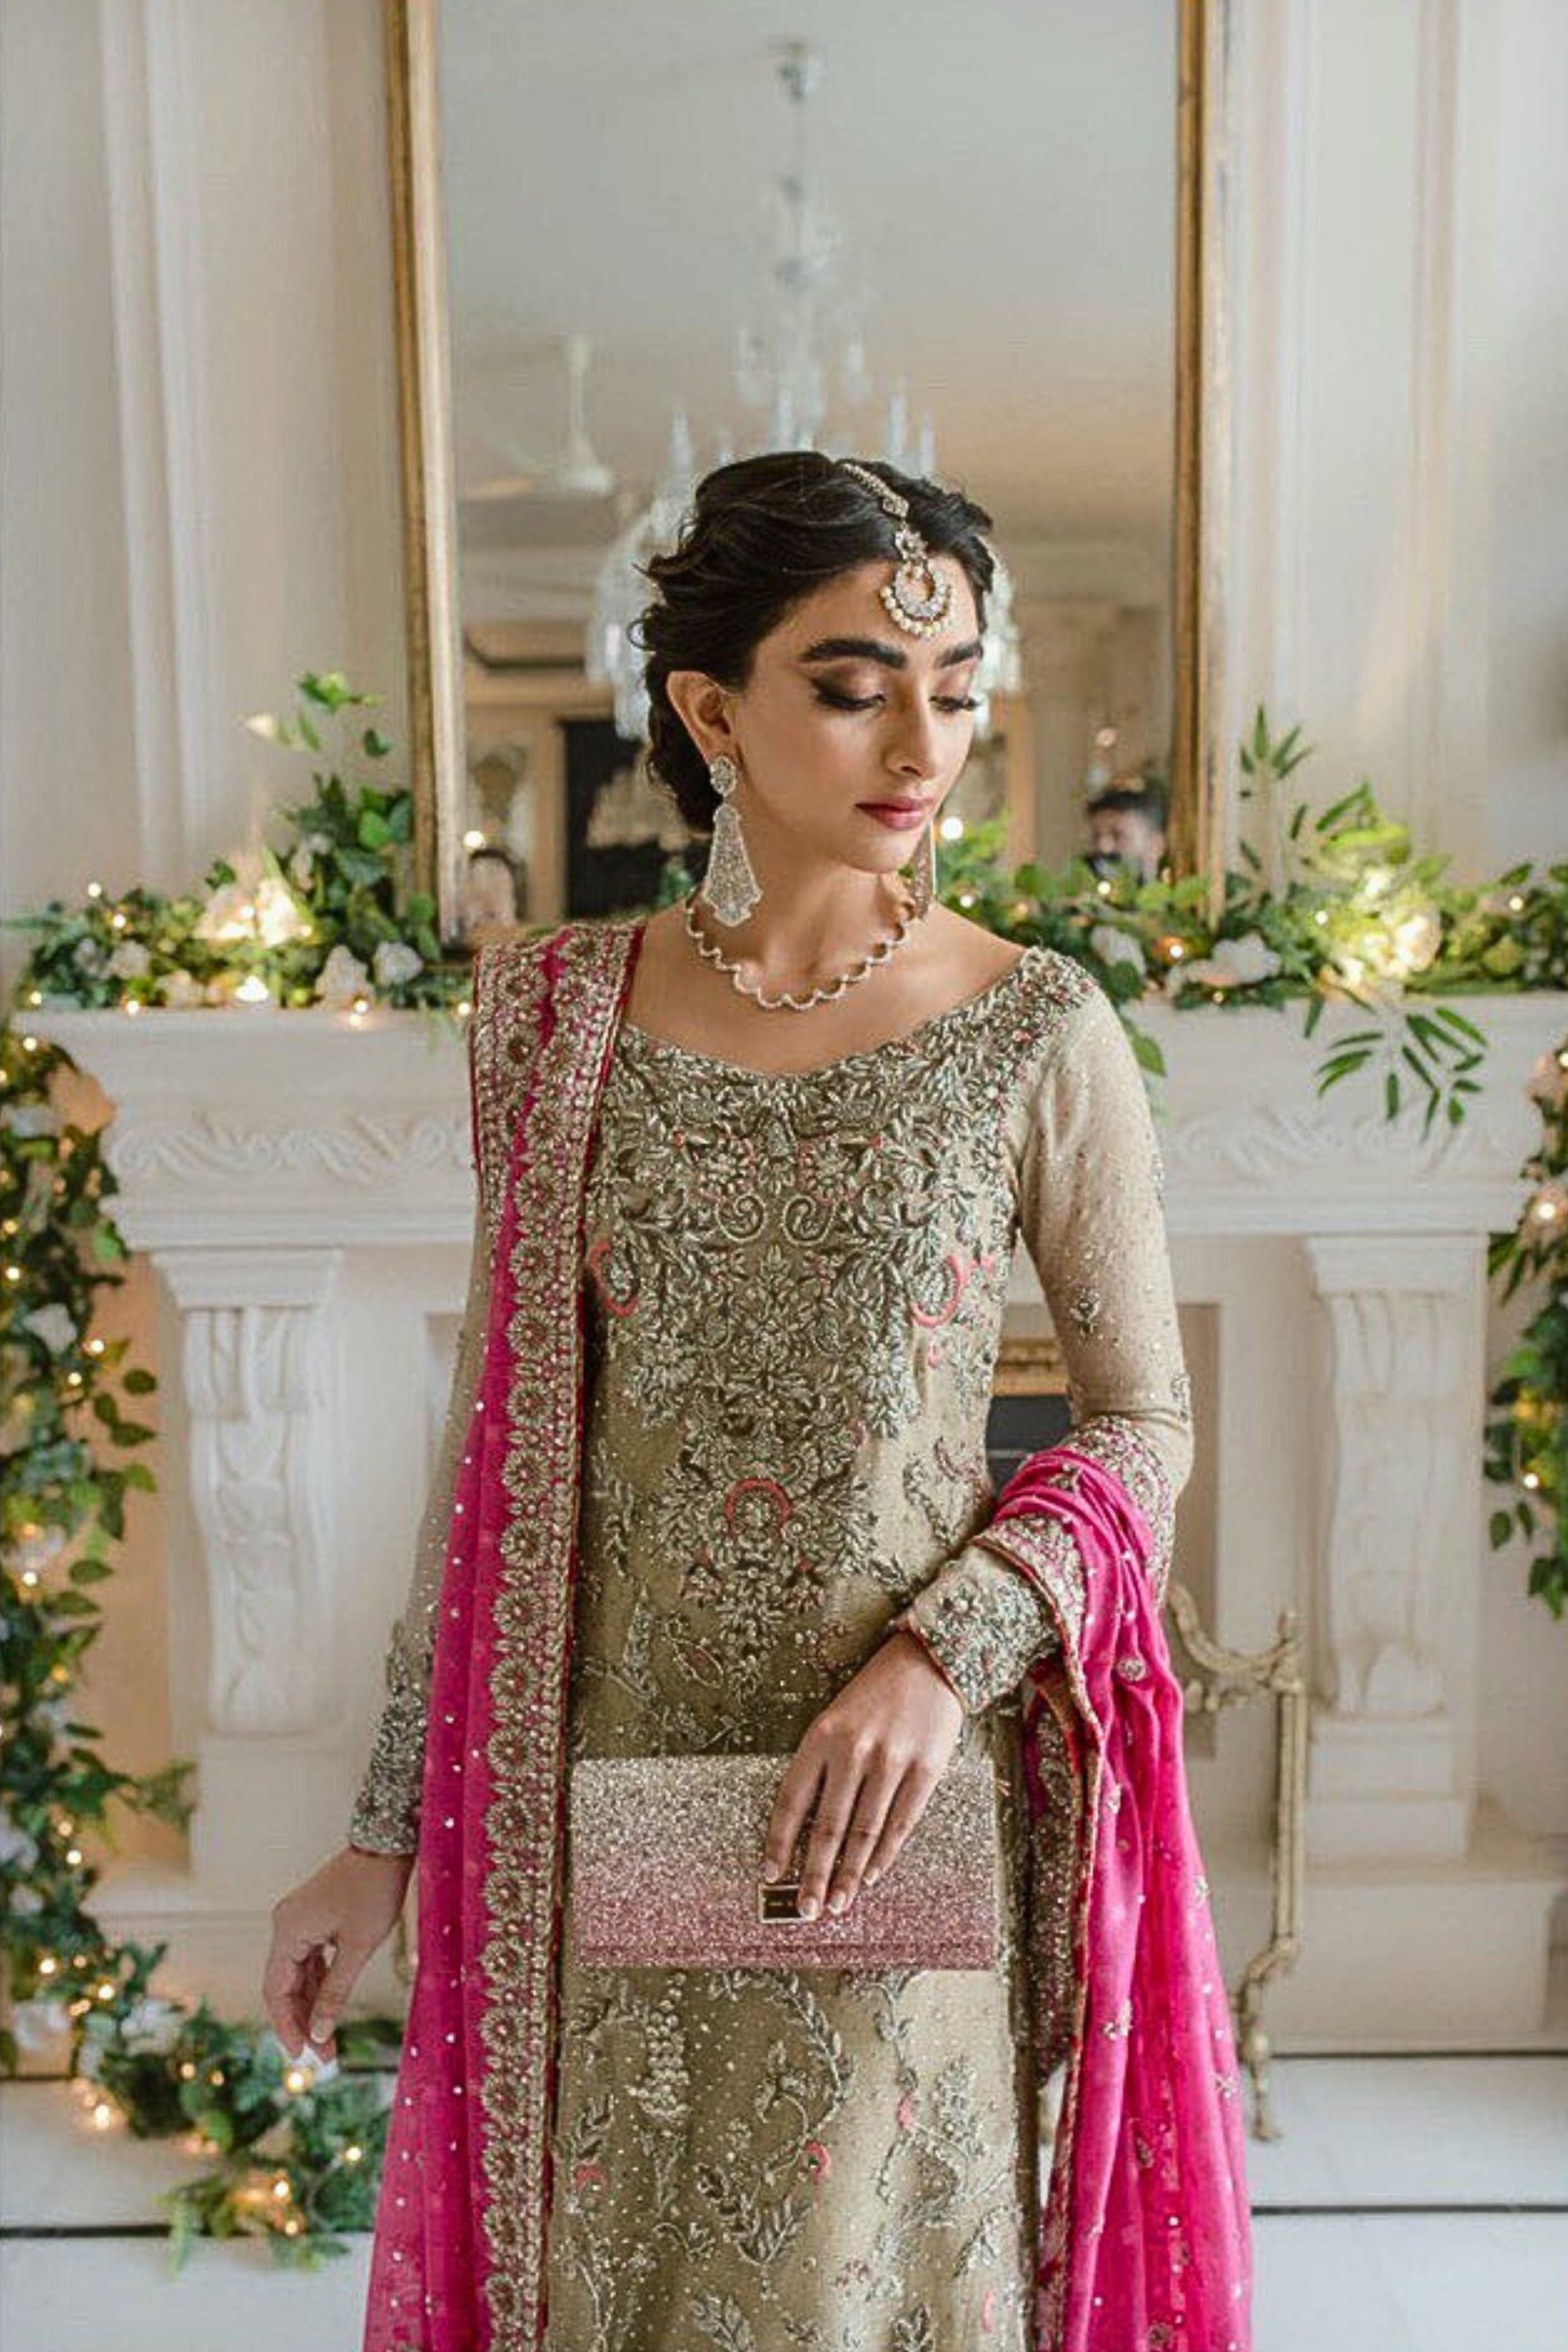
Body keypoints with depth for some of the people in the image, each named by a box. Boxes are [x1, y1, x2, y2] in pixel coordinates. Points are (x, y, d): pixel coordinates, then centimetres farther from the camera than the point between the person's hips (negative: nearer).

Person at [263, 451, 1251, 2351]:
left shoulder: (1039, 1034, -9)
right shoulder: (550, 1017, -4)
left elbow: (1144, 1422, -1)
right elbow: (494, 1448, 2)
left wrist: (949, 1649, -18)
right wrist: (384, 1831, 5)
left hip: (903, 1801, -1)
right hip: (608, 1805, 2)